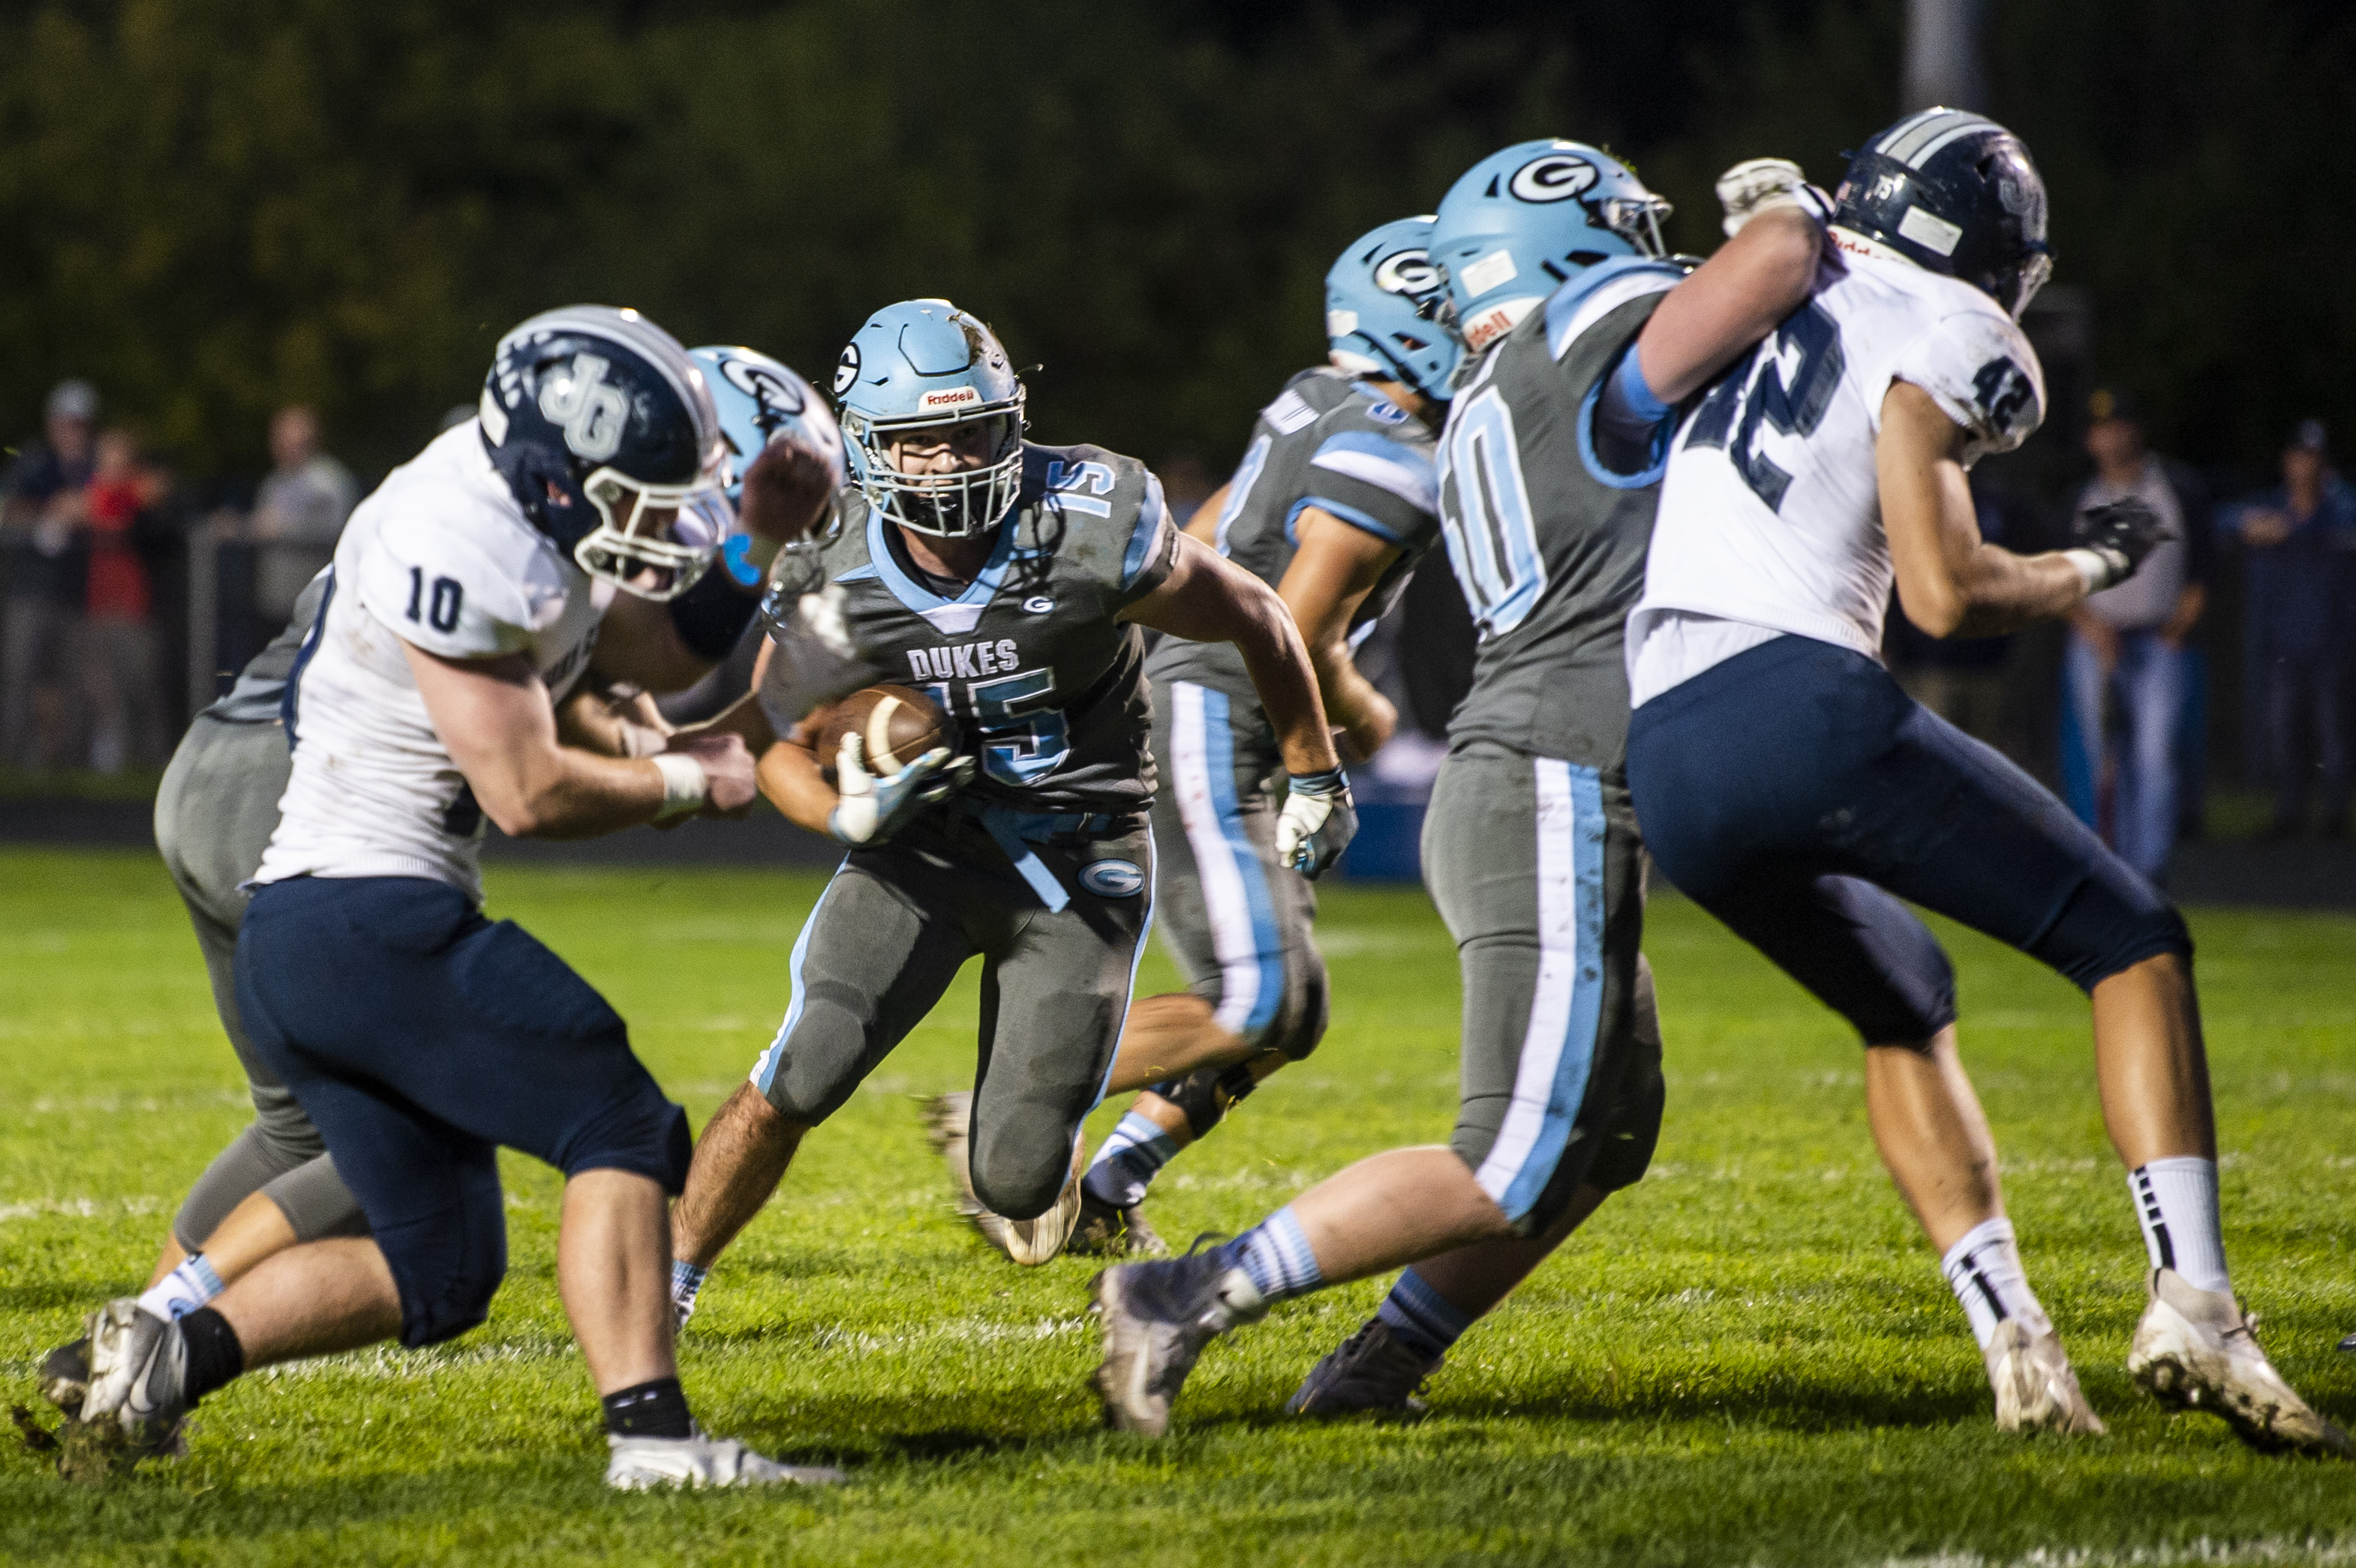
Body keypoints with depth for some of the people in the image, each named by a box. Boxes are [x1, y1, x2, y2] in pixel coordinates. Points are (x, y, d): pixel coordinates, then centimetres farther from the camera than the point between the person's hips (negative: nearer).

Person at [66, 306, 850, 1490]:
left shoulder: (521, 519, 14)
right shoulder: (461, 547, -18)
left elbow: (671, 647, 25)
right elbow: (527, 793, -17)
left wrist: (764, 539, 9)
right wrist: (687, 783, -2)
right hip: (370, 916, -10)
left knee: (439, 1269, 12)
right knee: (619, 1129, -9)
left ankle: (171, 1348, 5)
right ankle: (651, 1435, -17)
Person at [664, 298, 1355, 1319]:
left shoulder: (1093, 535, -20)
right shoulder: (832, 574, -13)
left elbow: (1256, 620, -3)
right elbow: (783, 745, 2)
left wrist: (1316, 780, 9)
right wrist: (849, 816, -22)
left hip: (1080, 859, -1)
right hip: (926, 842, 1)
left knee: (1016, 1180, -6)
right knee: (800, 1080, -20)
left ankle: (1041, 1169, 34)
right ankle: (661, 1285, -2)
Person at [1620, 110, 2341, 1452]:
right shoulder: (1926, 336, 1)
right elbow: (1947, 594, -5)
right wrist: (2092, 569, 11)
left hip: (1664, 766, 7)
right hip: (1802, 705, -7)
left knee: (1906, 1006, 28)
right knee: (2134, 939, 5)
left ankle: (2015, 1342, 12)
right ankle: (2191, 1306, -12)